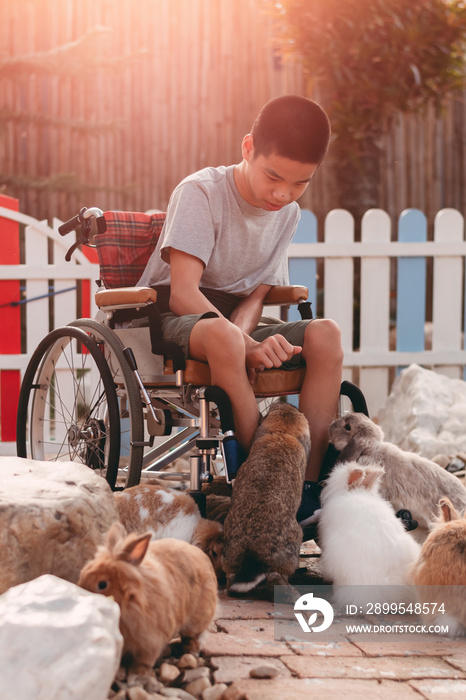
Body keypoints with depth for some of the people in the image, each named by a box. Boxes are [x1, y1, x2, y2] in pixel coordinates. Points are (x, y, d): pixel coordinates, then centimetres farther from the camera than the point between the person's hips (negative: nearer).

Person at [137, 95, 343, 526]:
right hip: (171, 320, -6)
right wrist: (247, 345, -34)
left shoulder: (289, 213, 3)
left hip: (235, 322, 6)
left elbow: (255, 296, 1)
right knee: (222, 335, -41)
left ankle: (307, 480, -25)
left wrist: (243, 333, -23)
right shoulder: (201, 192, -16)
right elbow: (183, 293, -24)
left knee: (325, 334, -20)